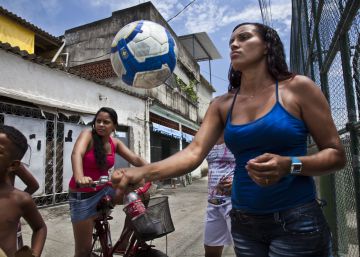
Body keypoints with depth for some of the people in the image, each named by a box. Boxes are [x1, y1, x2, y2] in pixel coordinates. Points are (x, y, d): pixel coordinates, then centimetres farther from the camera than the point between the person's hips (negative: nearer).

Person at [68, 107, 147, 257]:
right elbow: (76, 154, -35)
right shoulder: (88, 135, -15)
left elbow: (135, 159, -8)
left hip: (104, 190, 5)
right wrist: (80, 177, -54)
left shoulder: (115, 143, 0)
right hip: (82, 196, -4)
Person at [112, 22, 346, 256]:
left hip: (296, 221, -3)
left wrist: (288, 165, -24)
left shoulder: (298, 88, -6)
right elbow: (194, 152, -9)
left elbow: (336, 154, -5)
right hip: (243, 222, 4)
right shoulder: (222, 105, 3)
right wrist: (142, 172, -24)